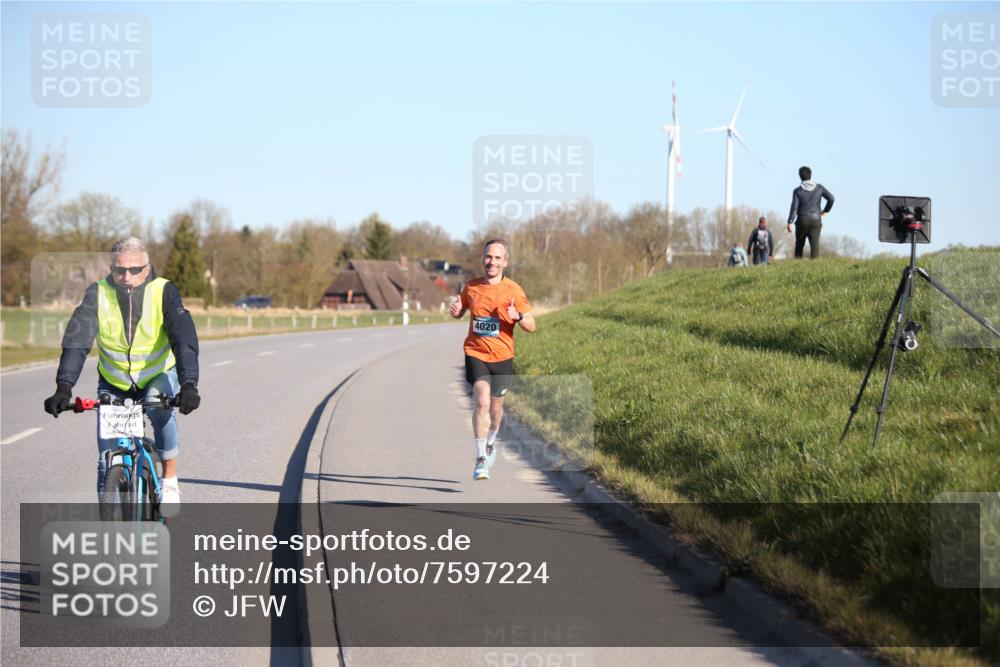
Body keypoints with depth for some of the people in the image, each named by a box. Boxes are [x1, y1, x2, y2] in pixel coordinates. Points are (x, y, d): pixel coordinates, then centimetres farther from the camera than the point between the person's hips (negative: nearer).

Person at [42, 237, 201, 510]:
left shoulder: (164, 292, -22)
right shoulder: (97, 294, -19)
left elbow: (184, 339, -32)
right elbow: (76, 342, -27)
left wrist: (189, 385, -47)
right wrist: (63, 388, -41)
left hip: (158, 376, -2)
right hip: (113, 383, 2)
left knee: (160, 409, -34)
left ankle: (170, 480, -14)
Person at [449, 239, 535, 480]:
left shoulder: (513, 290, -7)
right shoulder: (471, 287, 0)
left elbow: (531, 326, -7)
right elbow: (460, 313, 17)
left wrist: (518, 316, -28)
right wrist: (456, 311, -7)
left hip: (502, 357, 0)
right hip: (476, 354, 0)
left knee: (495, 406, 14)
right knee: (482, 401, -18)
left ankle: (491, 442, 46)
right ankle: (480, 460, -16)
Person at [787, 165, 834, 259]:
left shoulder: (797, 191, -2)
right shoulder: (819, 188, 4)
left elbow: (794, 207, -9)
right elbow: (831, 198, -2)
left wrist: (790, 222, -8)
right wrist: (826, 210, 13)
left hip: (802, 221, -1)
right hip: (816, 221, 1)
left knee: (799, 245, 15)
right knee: (814, 245, -7)